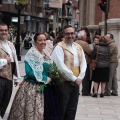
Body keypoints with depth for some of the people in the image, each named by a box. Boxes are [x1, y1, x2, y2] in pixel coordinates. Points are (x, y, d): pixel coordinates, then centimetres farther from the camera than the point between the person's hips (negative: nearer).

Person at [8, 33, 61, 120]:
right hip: (33, 88, -7)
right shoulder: (31, 54, -10)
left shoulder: (46, 54, 14)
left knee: (48, 112, 6)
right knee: (33, 111, -6)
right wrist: (45, 79, -16)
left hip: (46, 87, 7)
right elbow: (29, 72, -19)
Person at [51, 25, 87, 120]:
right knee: (61, 109, 1)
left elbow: (83, 63, 10)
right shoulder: (59, 47, -9)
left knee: (72, 110, 12)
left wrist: (80, 78, -5)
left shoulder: (78, 47, 12)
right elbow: (60, 66, -18)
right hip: (64, 82, -6)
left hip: (76, 83, 6)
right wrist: (74, 78, -14)